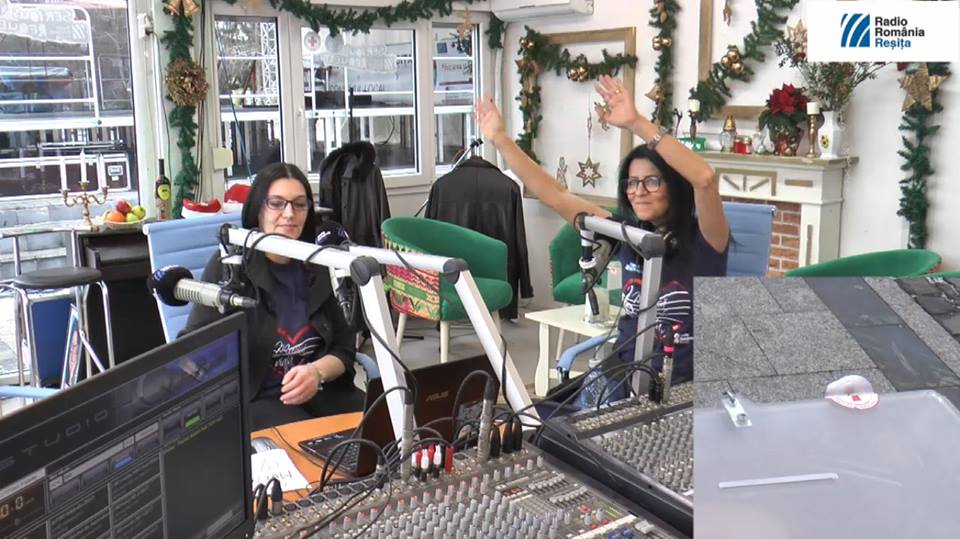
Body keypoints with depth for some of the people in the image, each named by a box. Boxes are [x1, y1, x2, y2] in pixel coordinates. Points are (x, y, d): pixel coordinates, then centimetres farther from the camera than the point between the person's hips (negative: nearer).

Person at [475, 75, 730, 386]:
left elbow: (705, 179, -28)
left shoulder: (702, 239, -8)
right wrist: (500, 139, 0)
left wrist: (636, 123, -33)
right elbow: (554, 196, 4)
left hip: (685, 391, -5)